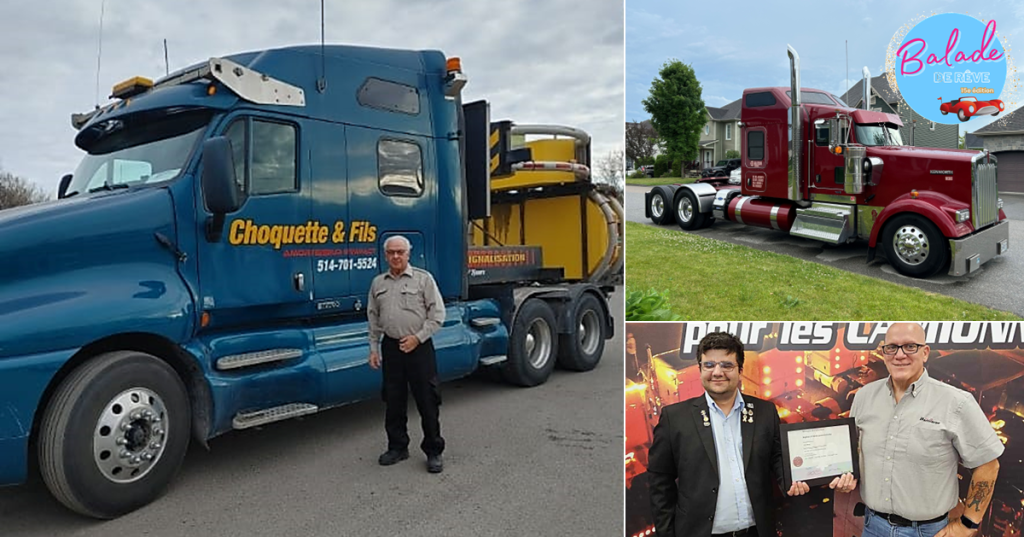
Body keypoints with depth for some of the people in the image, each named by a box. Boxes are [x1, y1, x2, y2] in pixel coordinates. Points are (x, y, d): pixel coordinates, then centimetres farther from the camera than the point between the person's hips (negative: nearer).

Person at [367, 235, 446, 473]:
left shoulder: (423, 278, -3)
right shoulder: (378, 283, 10)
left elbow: (437, 314, -6)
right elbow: (374, 319, 15)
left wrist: (417, 337, -12)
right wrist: (374, 348, 11)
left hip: (419, 347, -4)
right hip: (391, 347, 4)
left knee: (427, 401, 0)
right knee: (393, 400, 12)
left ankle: (434, 451, 11)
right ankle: (397, 447, 27)